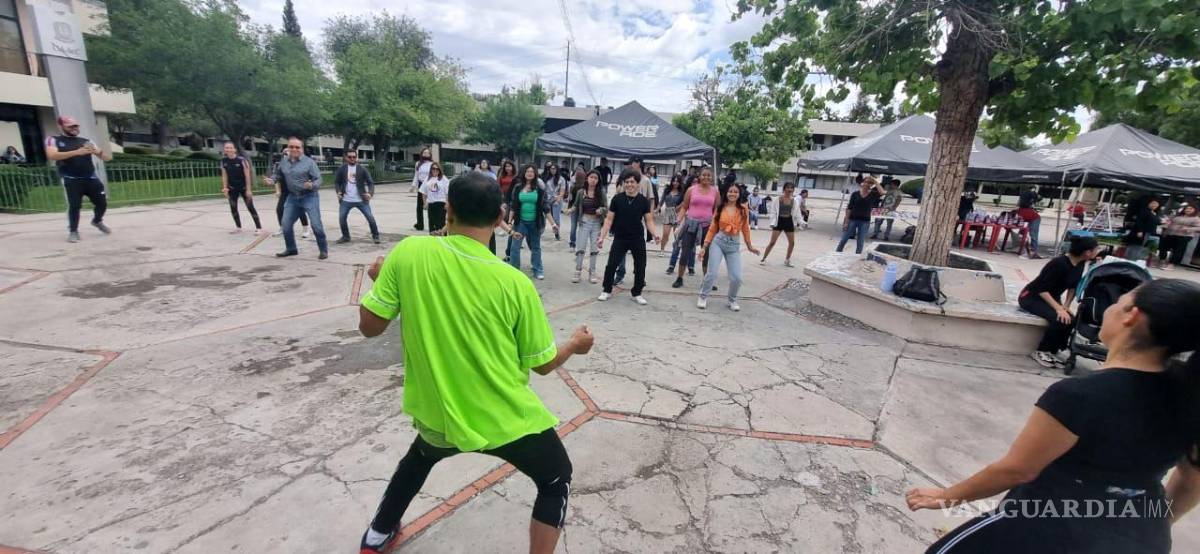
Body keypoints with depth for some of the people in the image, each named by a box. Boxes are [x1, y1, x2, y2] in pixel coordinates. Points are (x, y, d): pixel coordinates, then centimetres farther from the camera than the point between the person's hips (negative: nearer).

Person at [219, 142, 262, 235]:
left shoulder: (242, 159, -17)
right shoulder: (223, 160, -3)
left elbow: (247, 175, -14)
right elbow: (224, 175, 4)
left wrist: (248, 189, -15)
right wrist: (225, 188, -1)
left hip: (243, 187, -5)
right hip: (232, 188, 5)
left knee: (250, 207, -3)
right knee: (233, 208, 9)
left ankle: (259, 227, 1)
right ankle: (238, 227, 22)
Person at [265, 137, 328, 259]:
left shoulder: (309, 162, -9)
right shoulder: (283, 162, 6)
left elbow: (318, 179, -12)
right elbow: (278, 175, 20)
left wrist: (312, 185, -31)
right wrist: (272, 180, -1)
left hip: (309, 197, -6)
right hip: (292, 197, 6)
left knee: (316, 224, -10)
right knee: (285, 224, 8)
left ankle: (323, 250, 4)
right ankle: (291, 249, 25)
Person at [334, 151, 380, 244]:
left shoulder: (362, 169, 2)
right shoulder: (341, 169, 5)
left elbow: (370, 182, 1)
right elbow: (337, 182, 9)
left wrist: (370, 193, -16)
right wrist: (339, 192, -8)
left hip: (361, 200, -1)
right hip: (346, 200, 2)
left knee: (370, 217, -5)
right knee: (341, 218, 0)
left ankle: (375, 235, 11)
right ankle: (345, 236, 20)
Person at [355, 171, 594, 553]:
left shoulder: (408, 253, -15)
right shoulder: (514, 283, -19)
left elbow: (369, 326, -5)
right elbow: (542, 364, -8)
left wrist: (380, 280, 14)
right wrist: (576, 344, 13)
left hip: (437, 415, 4)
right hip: (505, 421, -3)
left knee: (422, 453, 39)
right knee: (557, 479, 23)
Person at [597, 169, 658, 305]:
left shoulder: (644, 200, -3)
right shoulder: (617, 199, -5)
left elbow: (649, 220, 1)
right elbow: (609, 219, -2)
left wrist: (654, 233, -17)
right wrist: (602, 237, -8)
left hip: (638, 239, 1)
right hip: (620, 238, -1)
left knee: (640, 267, 7)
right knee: (611, 264, -3)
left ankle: (637, 293, 24)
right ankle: (607, 290, 18)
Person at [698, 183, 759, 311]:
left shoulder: (743, 210, 2)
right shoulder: (720, 208, 1)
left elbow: (745, 229, 11)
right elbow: (713, 228, 4)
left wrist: (749, 246, 16)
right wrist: (705, 246, 2)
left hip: (734, 245, 1)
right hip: (718, 242, -1)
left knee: (737, 277, -4)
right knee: (712, 273, -8)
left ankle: (732, 300, 21)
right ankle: (703, 297, 14)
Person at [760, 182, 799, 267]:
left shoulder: (794, 200, 2)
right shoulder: (778, 199, -9)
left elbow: (796, 212, 9)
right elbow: (773, 212, -6)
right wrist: (772, 223, -13)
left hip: (789, 221, 4)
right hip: (779, 221, -4)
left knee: (792, 242, 7)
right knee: (772, 242, -6)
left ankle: (787, 260, 24)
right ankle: (763, 259, 6)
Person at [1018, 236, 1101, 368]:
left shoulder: (1081, 263, -2)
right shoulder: (1060, 263, -25)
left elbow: (1073, 287, 7)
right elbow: (1041, 289, -26)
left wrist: (1066, 306, -7)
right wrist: (1059, 308, -31)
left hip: (1051, 298, 8)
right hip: (1031, 297, -7)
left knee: (1071, 320, -18)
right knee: (1059, 319, -29)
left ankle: (1050, 352, -5)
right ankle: (1040, 352, -13)